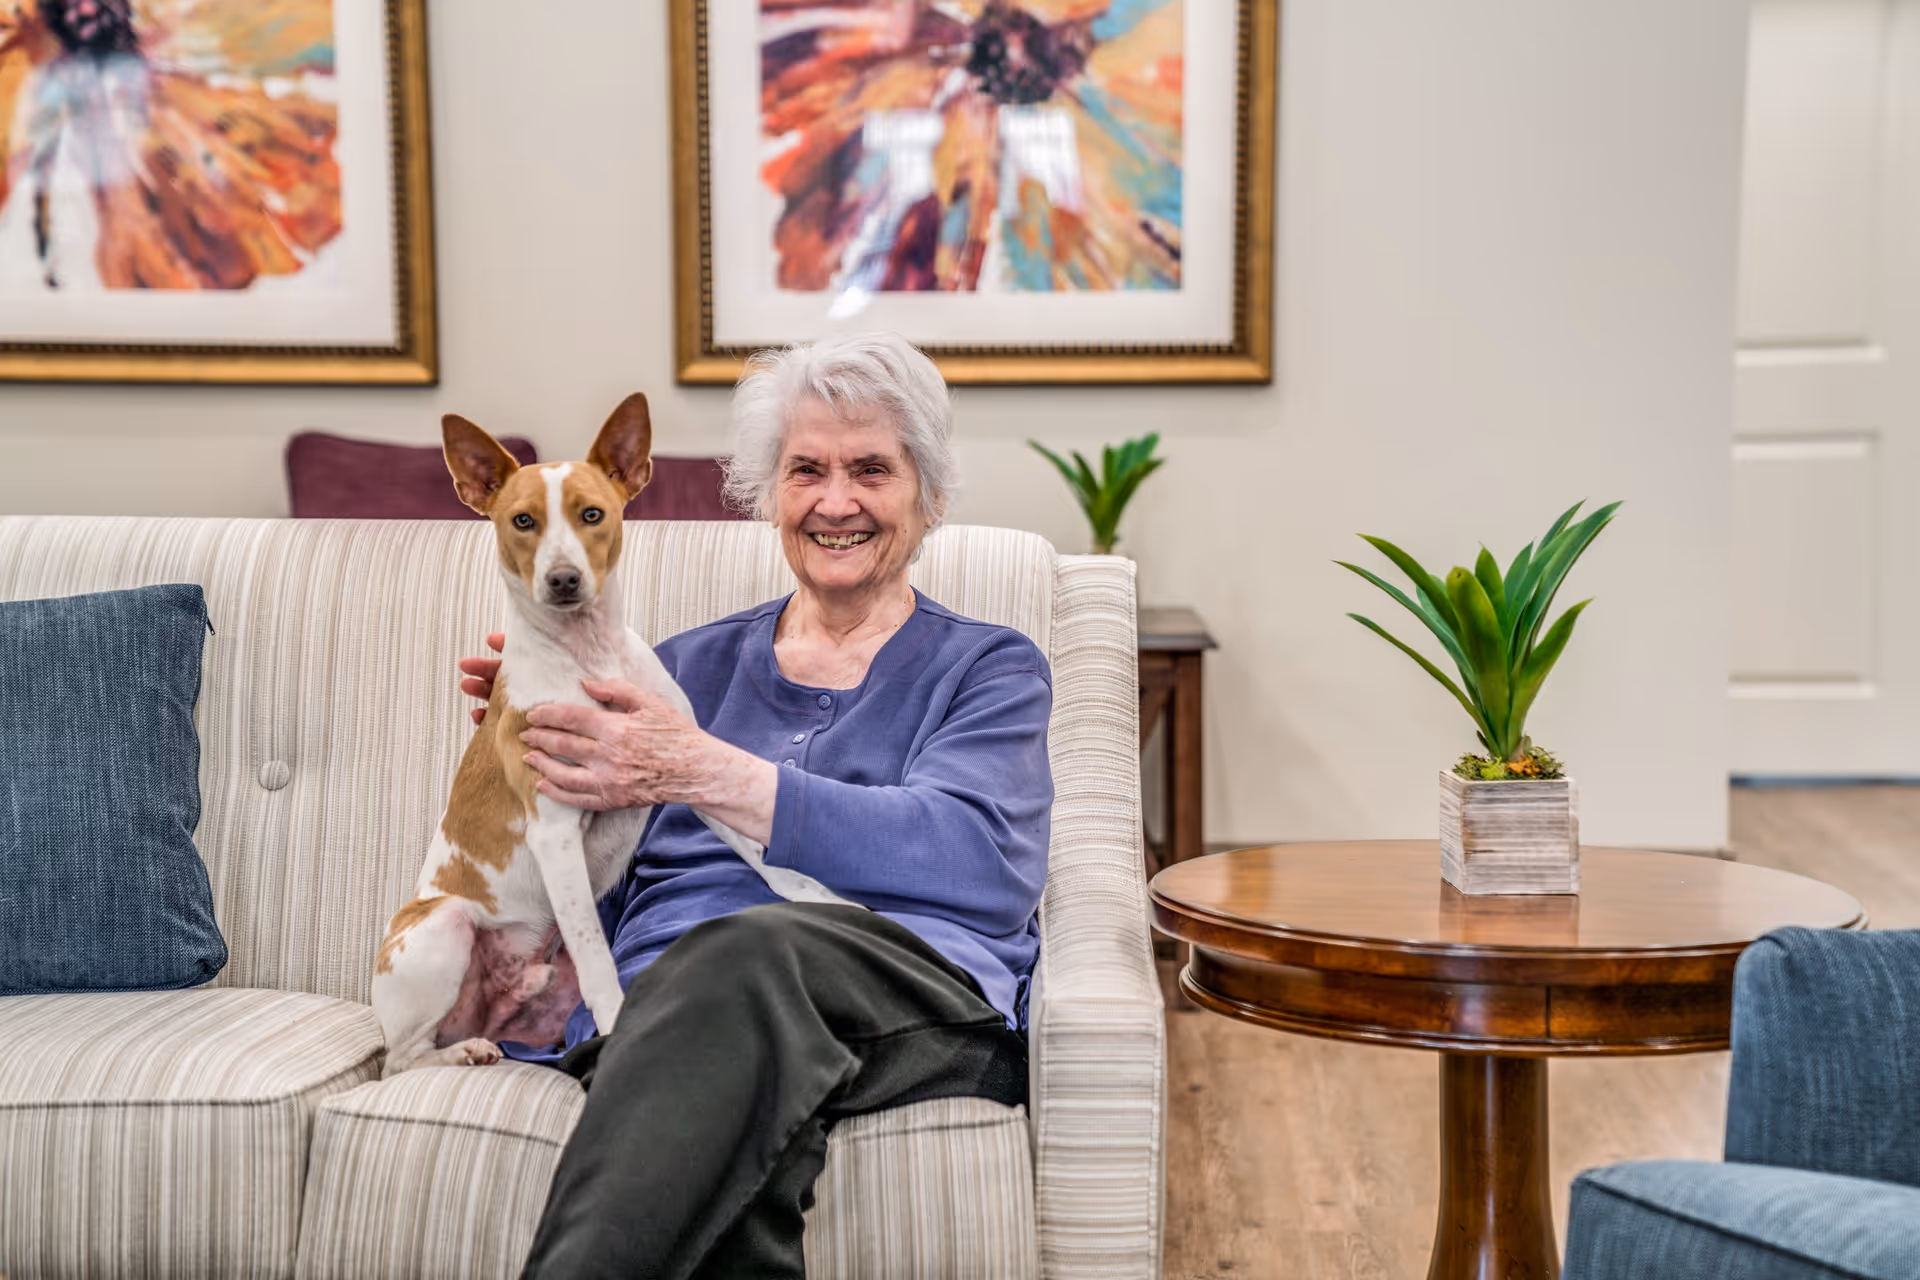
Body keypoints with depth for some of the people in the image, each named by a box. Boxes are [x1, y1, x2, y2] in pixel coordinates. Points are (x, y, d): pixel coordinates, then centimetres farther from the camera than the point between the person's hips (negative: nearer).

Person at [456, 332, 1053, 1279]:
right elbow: (599, 901, 26)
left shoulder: (989, 668, 19)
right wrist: (540, 737, 8)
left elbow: (978, 859, -5)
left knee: (748, 951, -40)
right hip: (670, 1006, 2)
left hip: (921, 1002, -2)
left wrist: (695, 770, -9)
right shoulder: (694, 666, 29)